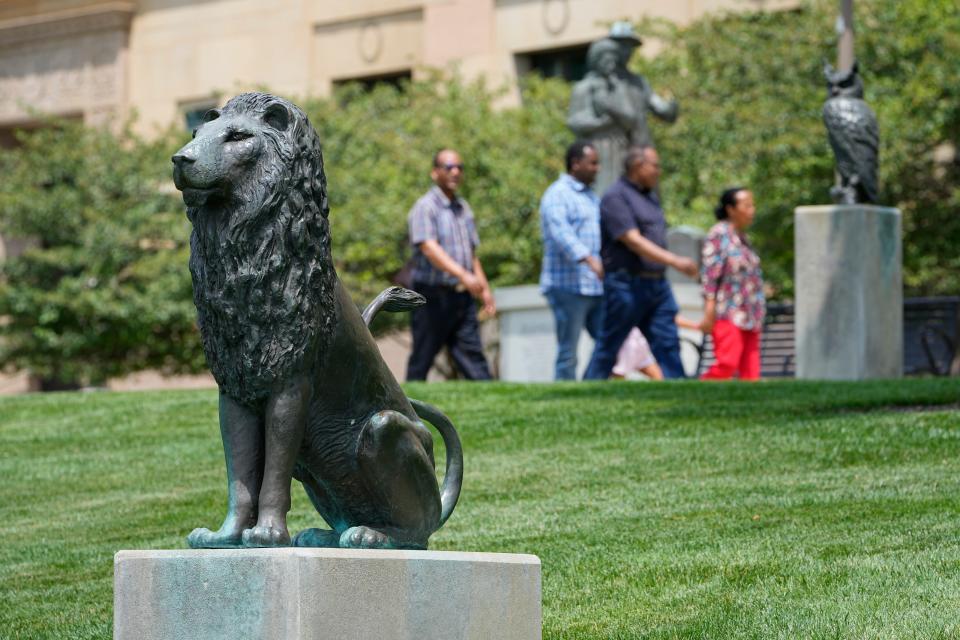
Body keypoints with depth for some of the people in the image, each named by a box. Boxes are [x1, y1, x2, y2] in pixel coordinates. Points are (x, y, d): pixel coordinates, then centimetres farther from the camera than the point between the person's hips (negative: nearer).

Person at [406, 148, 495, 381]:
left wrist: (484, 289, 17)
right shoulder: (425, 207, -8)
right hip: (433, 295, -6)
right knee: (421, 360, 0)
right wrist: (463, 275, -34)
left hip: (462, 297, 6)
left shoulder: (463, 208, 16)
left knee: (473, 356, 0)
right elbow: (429, 248, -23)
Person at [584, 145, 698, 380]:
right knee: (608, 349, 0)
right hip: (626, 284, -8)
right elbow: (633, 242, -20)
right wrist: (675, 261, -25)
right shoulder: (615, 197, -11)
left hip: (657, 285, 8)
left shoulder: (650, 196, 17)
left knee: (667, 343, -1)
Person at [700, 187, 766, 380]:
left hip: (749, 316, 8)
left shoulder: (741, 238, 16)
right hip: (728, 314, -8)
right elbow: (710, 274, -12)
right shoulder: (719, 234, -6)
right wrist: (709, 312, -17)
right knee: (727, 364, -20)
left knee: (750, 370, 0)